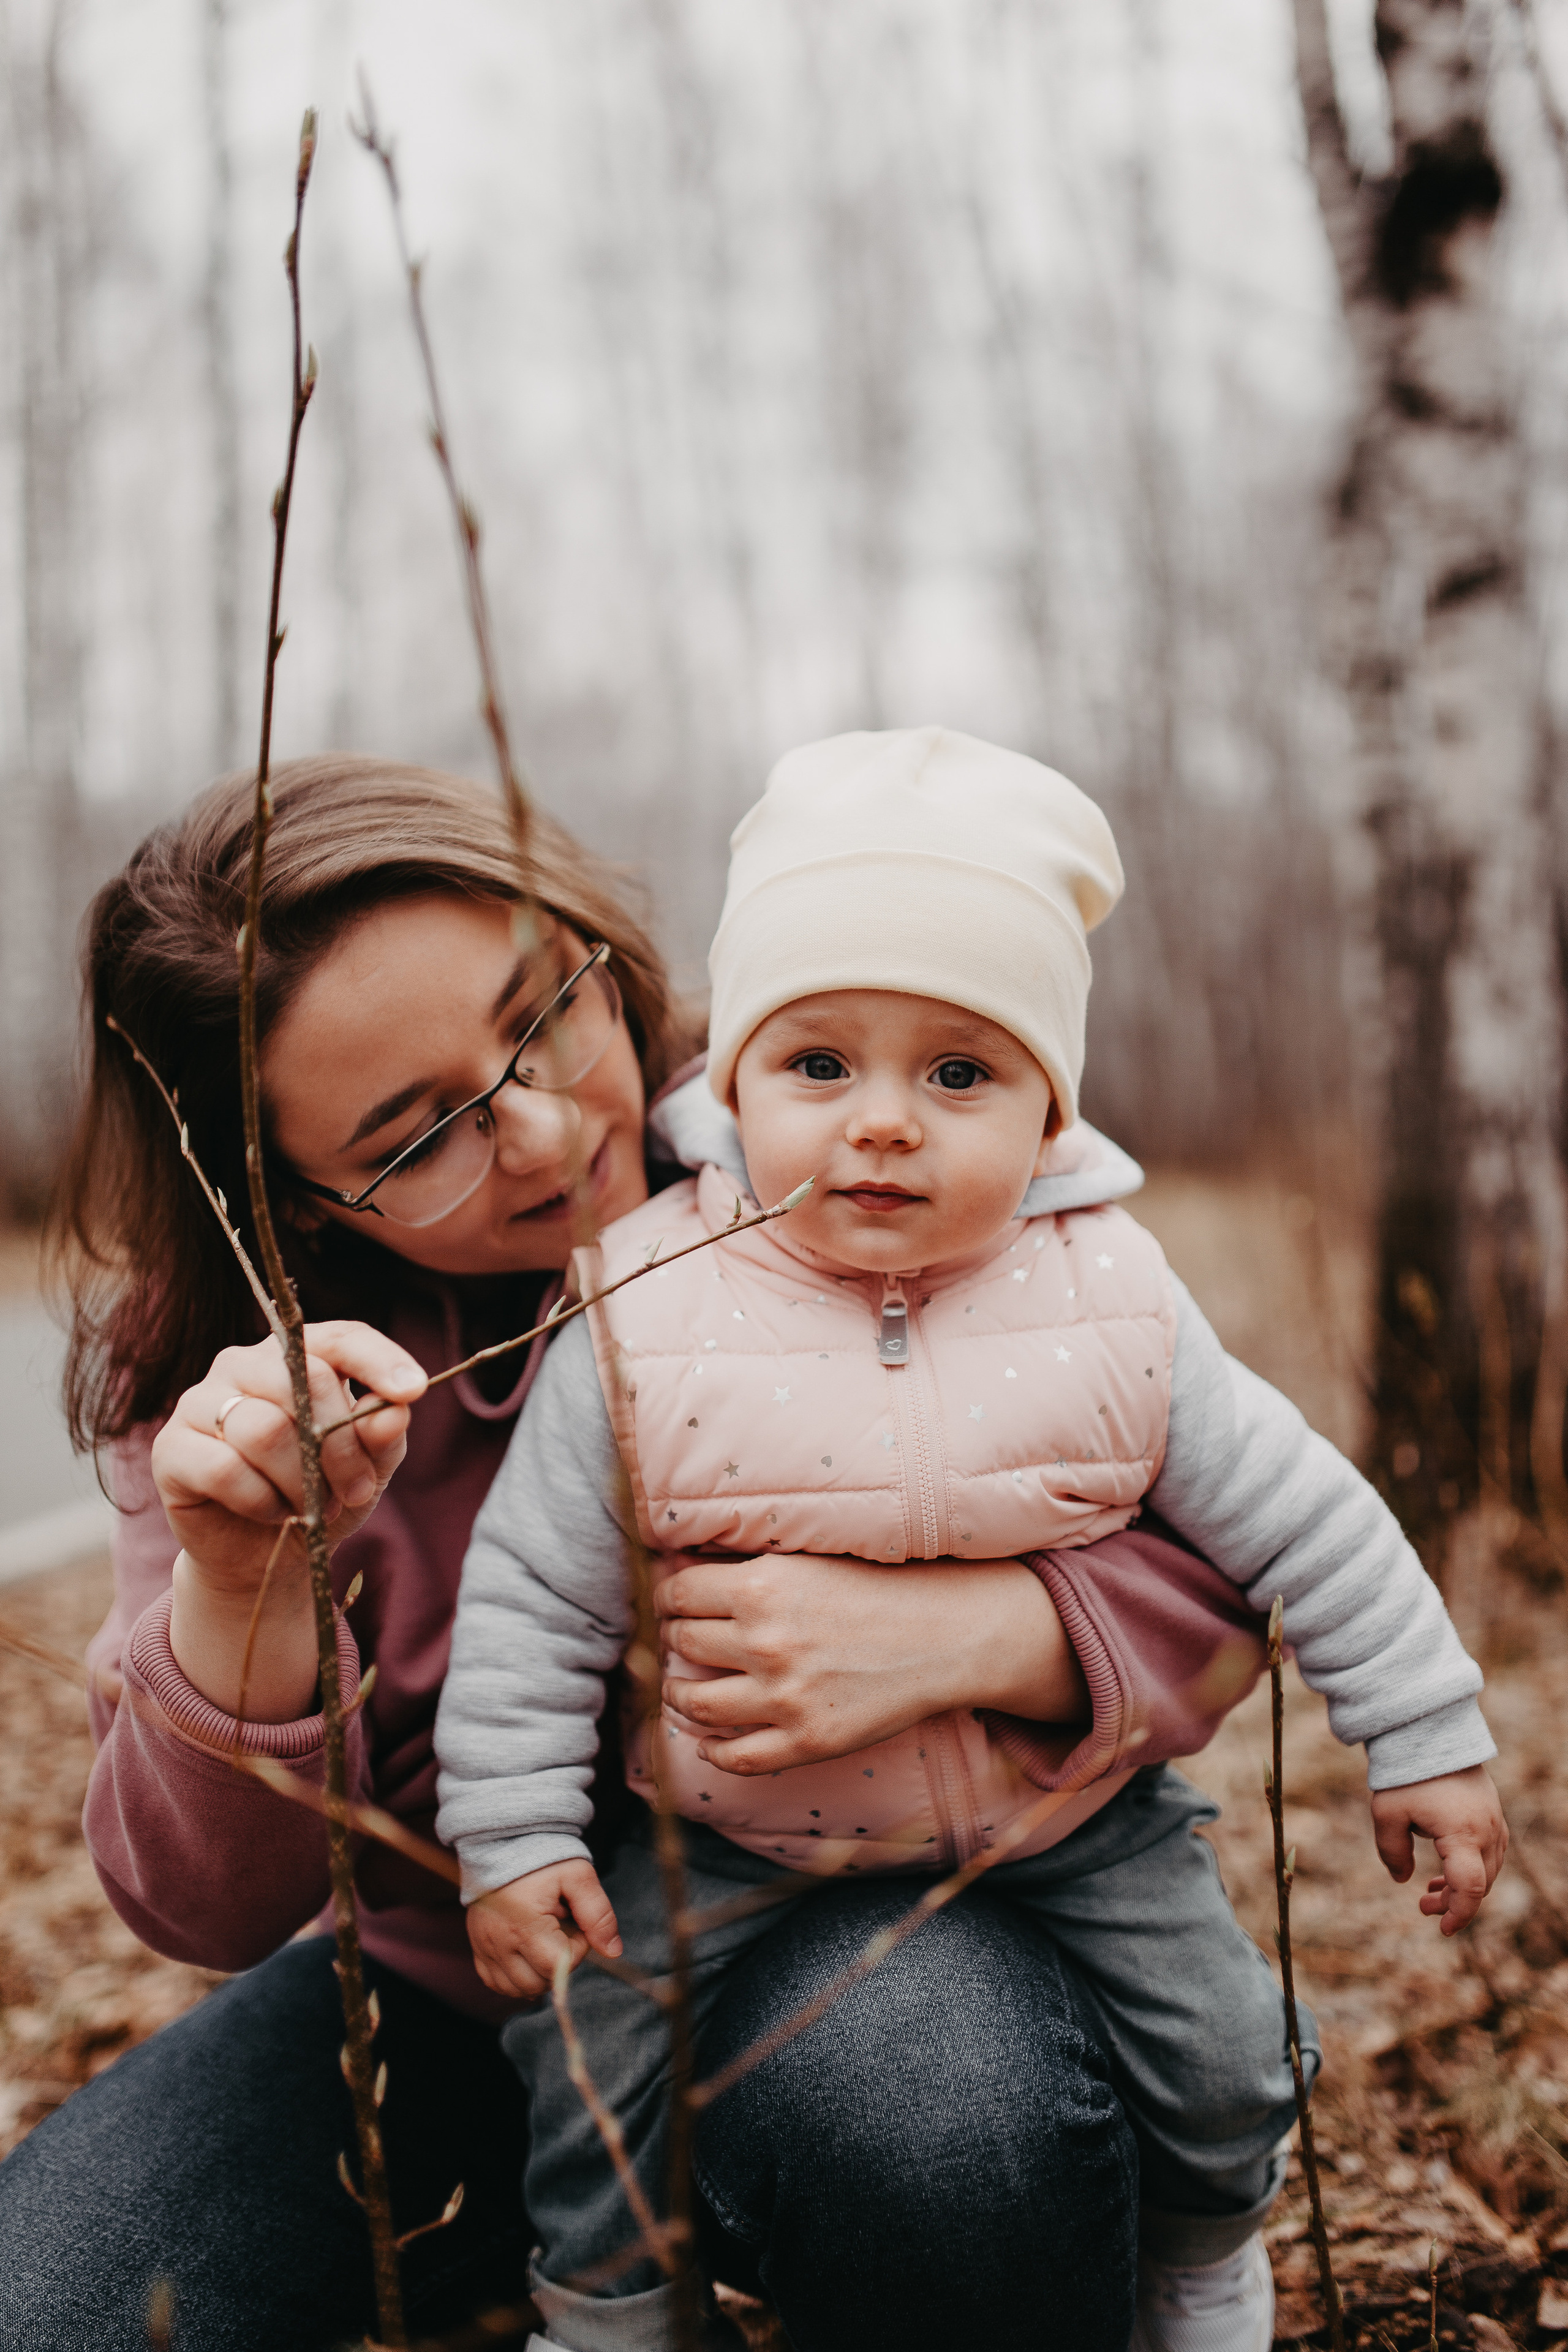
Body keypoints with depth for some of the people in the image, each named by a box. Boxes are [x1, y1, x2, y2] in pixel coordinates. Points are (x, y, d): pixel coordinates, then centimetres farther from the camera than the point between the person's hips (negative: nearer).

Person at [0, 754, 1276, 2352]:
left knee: (940, 2118, -36)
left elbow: (1233, 1574, -12)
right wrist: (237, 1586, -29)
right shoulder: (211, 1366, -8)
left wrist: (950, 1633, -34)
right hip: (451, 2002, 3)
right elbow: (209, 1909, -9)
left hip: (850, 1932, -2)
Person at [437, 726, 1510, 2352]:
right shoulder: (651, 1325, -20)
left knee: (1221, 2055, 8)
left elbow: (1298, 1518, -6)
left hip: (1067, 1813, 2)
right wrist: (512, 1836, -12)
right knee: (592, 2052, -6)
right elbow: (531, 1598, -12)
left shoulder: (1106, 1309, -16)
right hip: (731, 1826, -1)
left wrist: (1425, 1735, -2)